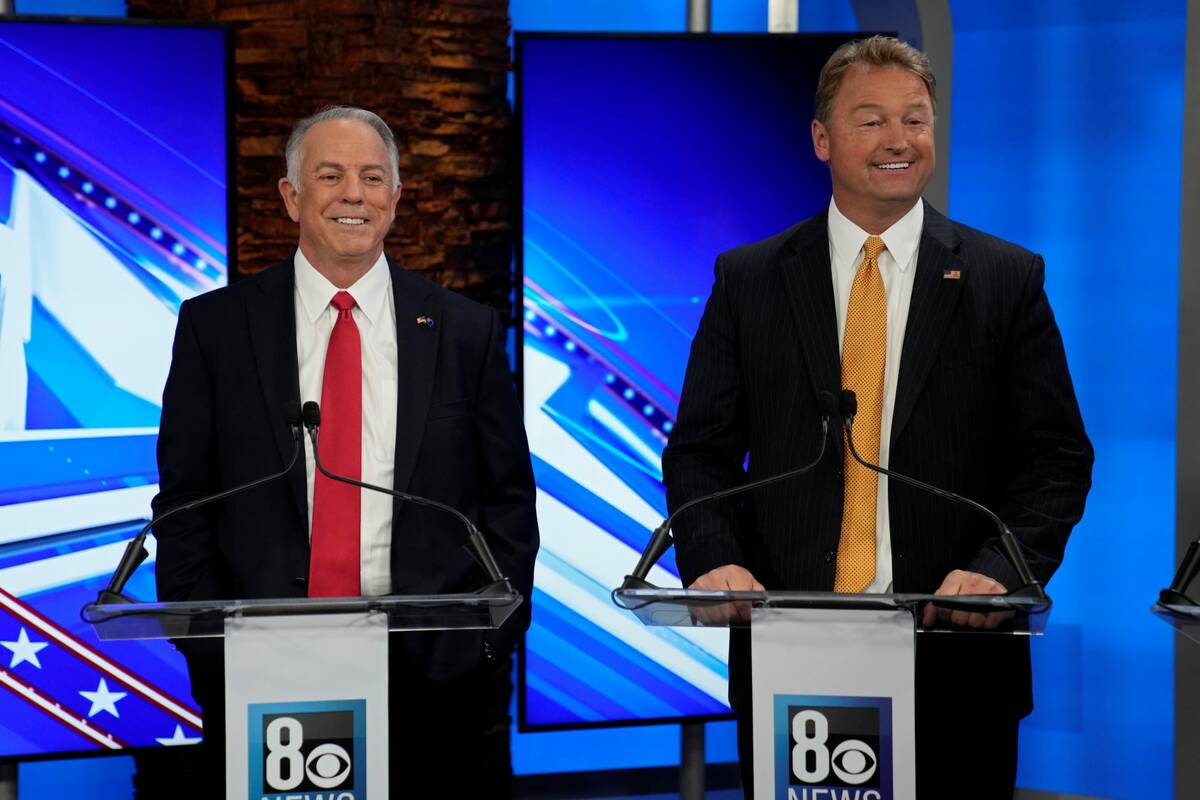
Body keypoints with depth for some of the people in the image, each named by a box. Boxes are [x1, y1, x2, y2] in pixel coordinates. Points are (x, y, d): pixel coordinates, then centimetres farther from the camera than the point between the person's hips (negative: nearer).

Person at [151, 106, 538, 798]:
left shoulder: (466, 331, 5)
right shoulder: (216, 326, 4)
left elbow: (508, 501, 7)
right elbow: (184, 501, 4)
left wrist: (496, 642, -3)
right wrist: (204, 649, -5)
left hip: (436, 666, 1)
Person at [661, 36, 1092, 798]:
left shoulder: (1008, 278, 3)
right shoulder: (748, 279, 6)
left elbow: (1058, 455, 0)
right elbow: (701, 451, 5)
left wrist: (1000, 570, -15)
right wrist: (715, 560, -13)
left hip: (956, 657, 0)